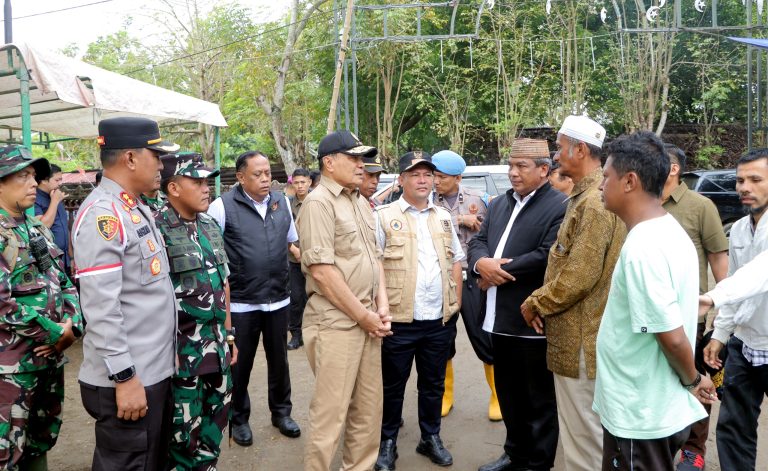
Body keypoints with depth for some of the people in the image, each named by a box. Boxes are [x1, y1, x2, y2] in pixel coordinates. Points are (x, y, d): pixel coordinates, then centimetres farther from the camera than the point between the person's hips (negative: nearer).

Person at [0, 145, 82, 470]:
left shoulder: (39, 230, 11)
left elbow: (63, 282, 13)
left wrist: (72, 324, -4)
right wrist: (54, 333, -15)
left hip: (51, 356, 7)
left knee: (41, 443, 20)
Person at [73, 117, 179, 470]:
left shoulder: (138, 209, 12)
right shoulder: (102, 215, -18)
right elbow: (101, 309, -24)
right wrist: (125, 377, -22)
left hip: (156, 370, 9)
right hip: (129, 378, -9)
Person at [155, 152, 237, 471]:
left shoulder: (210, 226, 9)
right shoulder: (157, 229, -15)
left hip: (216, 346, 7)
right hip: (182, 350, -7)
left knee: (216, 417, 18)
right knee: (184, 430, 6)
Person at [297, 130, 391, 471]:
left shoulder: (360, 203, 14)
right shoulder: (319, 202, -12)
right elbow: (321, 269, -19)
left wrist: (382, 305, 5)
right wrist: (363, 315, -14)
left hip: (367, 321, 8)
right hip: (336, 322, -8)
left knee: (368, 408, 16)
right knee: (331, 413, 0)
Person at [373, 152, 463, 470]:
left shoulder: (444, 217, 11)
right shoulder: (384, 216, -5)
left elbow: (455, 261, 17)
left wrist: (456, 302, 10)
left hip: (440, 320, 5)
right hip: (399, 320, -4)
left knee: (433, 384, 17)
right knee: (393, 385, 10)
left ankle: (431, 438, 33)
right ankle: (388, 442, 26)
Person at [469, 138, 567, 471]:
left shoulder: (560, 207, -12)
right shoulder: (499, 204, 14)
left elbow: (547, 256, -22)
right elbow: (478, 241, 10)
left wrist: (500, 272, -14)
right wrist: (482, 263, -13)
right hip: (501, 318, 8)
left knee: (539, 399, 8)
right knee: (508, 394, 21)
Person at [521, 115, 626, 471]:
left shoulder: (595, 202, -20)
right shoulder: (586, 197, 14)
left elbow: (579, 277, -24)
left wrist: (536, 303, -10)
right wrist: (543, 299, 11)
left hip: (581, 335, -11)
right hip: (577, 331, 11)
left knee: (584, 430, 2)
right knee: (582, 426, 21)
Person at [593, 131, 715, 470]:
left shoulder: (642, 247, -26)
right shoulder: (669, 229, 5)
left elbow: (672, 336, -25)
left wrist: (692, 380, -7)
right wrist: (690, 382, 17)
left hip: (640, 415, -9)